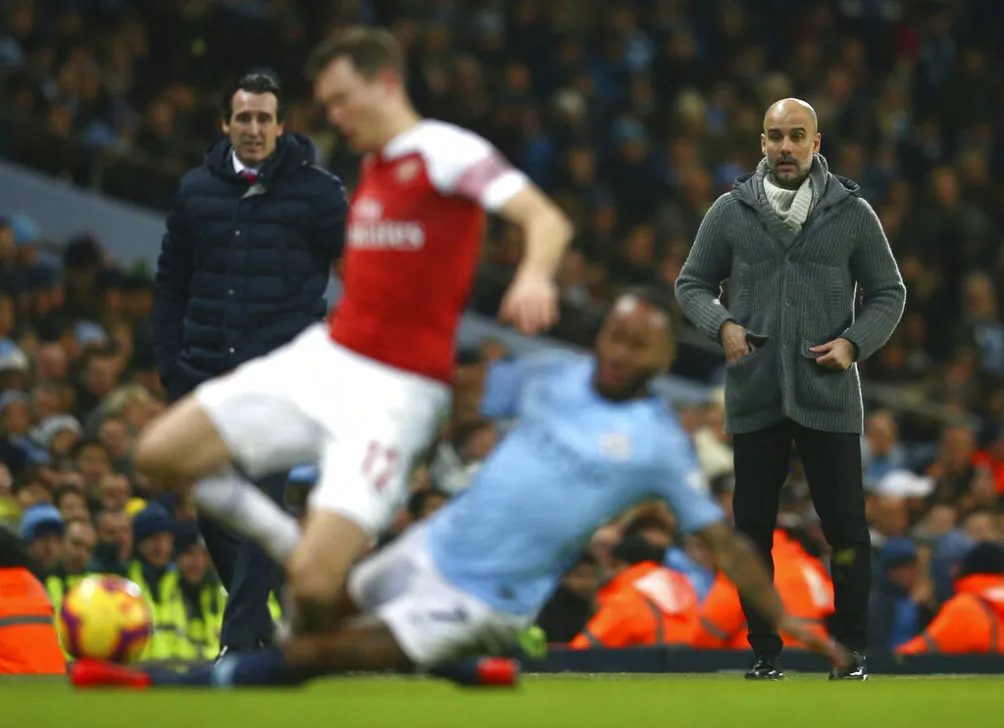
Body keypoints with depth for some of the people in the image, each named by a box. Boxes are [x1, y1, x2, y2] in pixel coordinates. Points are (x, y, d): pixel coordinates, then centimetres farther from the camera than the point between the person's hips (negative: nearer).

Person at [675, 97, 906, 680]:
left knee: (846, 527, 1)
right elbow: (693, 283, 10)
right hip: (754, 397, 1)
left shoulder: (853, 213, 1)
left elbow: (889, 293, 7)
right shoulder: (731, 212, 3)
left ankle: (854, 651, 14)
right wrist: (722, 324, -9)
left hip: (829, 397, -1)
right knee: (753, 528, 6)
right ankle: (765, 652, 18)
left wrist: (854, 342, -10)